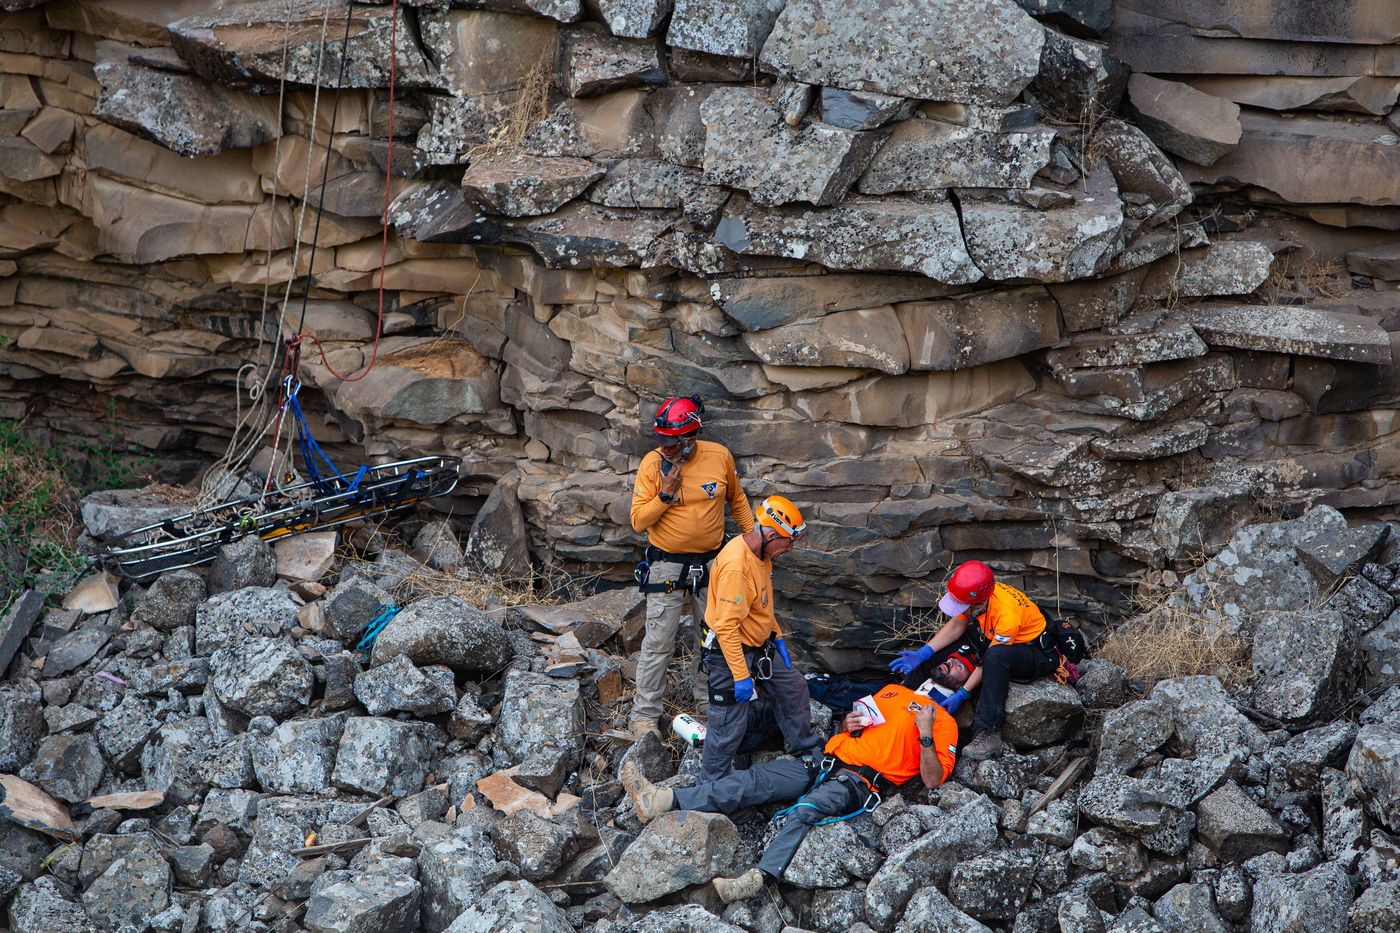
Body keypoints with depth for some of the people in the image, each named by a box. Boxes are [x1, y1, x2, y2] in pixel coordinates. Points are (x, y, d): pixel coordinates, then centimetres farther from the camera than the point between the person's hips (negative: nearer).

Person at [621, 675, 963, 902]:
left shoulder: (945, 723, 9)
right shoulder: (894, 691, 28)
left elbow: (931, 780, -2)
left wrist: (926, 736, -16)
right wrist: (847, 723, 9)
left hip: (861, 781, -6)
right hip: (826, 763, 6)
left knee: (804, 812, -34)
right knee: (752, 780, -12)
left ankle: (757, 879, -54)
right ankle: (663, 801, -23)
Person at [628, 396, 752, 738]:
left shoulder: (719, 456, -7)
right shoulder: (653, 463, -14)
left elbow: (736, 498, 12)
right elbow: (638, 520, -12)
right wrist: (665, 495, -25)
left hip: (712, 562, 3)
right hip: (667, 566, -3)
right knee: (659, 644, 2)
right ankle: (644, 714, 13)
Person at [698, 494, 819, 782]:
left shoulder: (761, 553, 0)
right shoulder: (736, 565, -31)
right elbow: (726, 626, -31)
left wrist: (778, 637, 19)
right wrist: (741, 676, -28)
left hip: (759, 646, 10)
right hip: (729, 652, -10)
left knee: (793, 688, 21)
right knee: (730, 725, -1)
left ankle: (805, 747, 41)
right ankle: (712, 786, 14)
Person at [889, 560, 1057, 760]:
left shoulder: (1007, 614, -35)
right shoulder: (975, 596, -15)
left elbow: (991, 660, -27)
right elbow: (955, 627, -2)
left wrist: (962, 694, -25)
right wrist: (922, 654, -12)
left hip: (1039, 654, -8)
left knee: (997, 655, -39)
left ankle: (989, 734, -37)